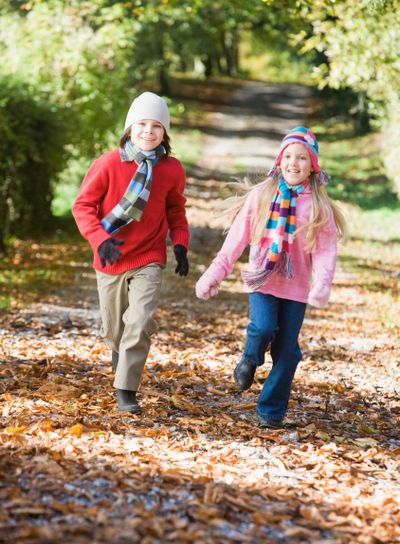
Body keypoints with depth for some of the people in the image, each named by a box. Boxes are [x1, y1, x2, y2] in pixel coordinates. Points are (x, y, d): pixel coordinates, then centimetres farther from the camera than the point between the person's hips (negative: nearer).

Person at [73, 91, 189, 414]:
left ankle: (126, 390, -8)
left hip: (148, 259, 0)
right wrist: (100, 239, -22)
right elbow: (83, 205, -8)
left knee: (140, 322, -18)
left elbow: (175, 210, 12)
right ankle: (121, 351, 48)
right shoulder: (109, 163, -12)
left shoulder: (172, 170, -5)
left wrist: (180, 245, -2)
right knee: (113, 329, 12)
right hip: (111, 259, 0)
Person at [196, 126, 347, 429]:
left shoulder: (319, 205, 0)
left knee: (287, 350, 2)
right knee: (264, 328, -24)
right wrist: (215, 274, -2)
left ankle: (272, 410, 18)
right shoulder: (261, 196, 0)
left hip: (296, 287, 1)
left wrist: (322, 284, -25)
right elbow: (237, 238, 2)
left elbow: (326, 249, -8)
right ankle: (250, 359, 11)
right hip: (262, 281, -1)